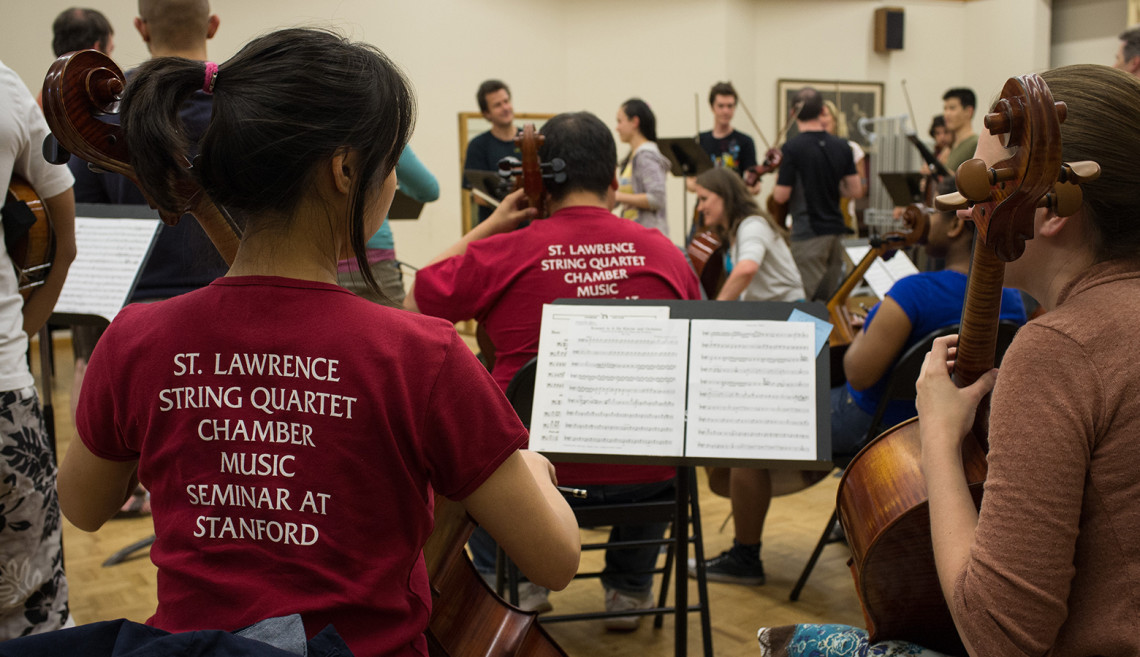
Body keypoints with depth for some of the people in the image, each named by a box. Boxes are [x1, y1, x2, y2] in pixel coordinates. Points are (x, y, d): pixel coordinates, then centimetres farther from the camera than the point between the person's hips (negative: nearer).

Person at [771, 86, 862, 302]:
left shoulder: (792, 147, -12)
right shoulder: (842, 147, 4)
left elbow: (780, 196, -12)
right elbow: (856, 191, 6)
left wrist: (778, 181, 8)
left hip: (808, 234, -6)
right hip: (836, 231, 6)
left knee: (809, 299, -2)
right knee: (831, 298, 14)